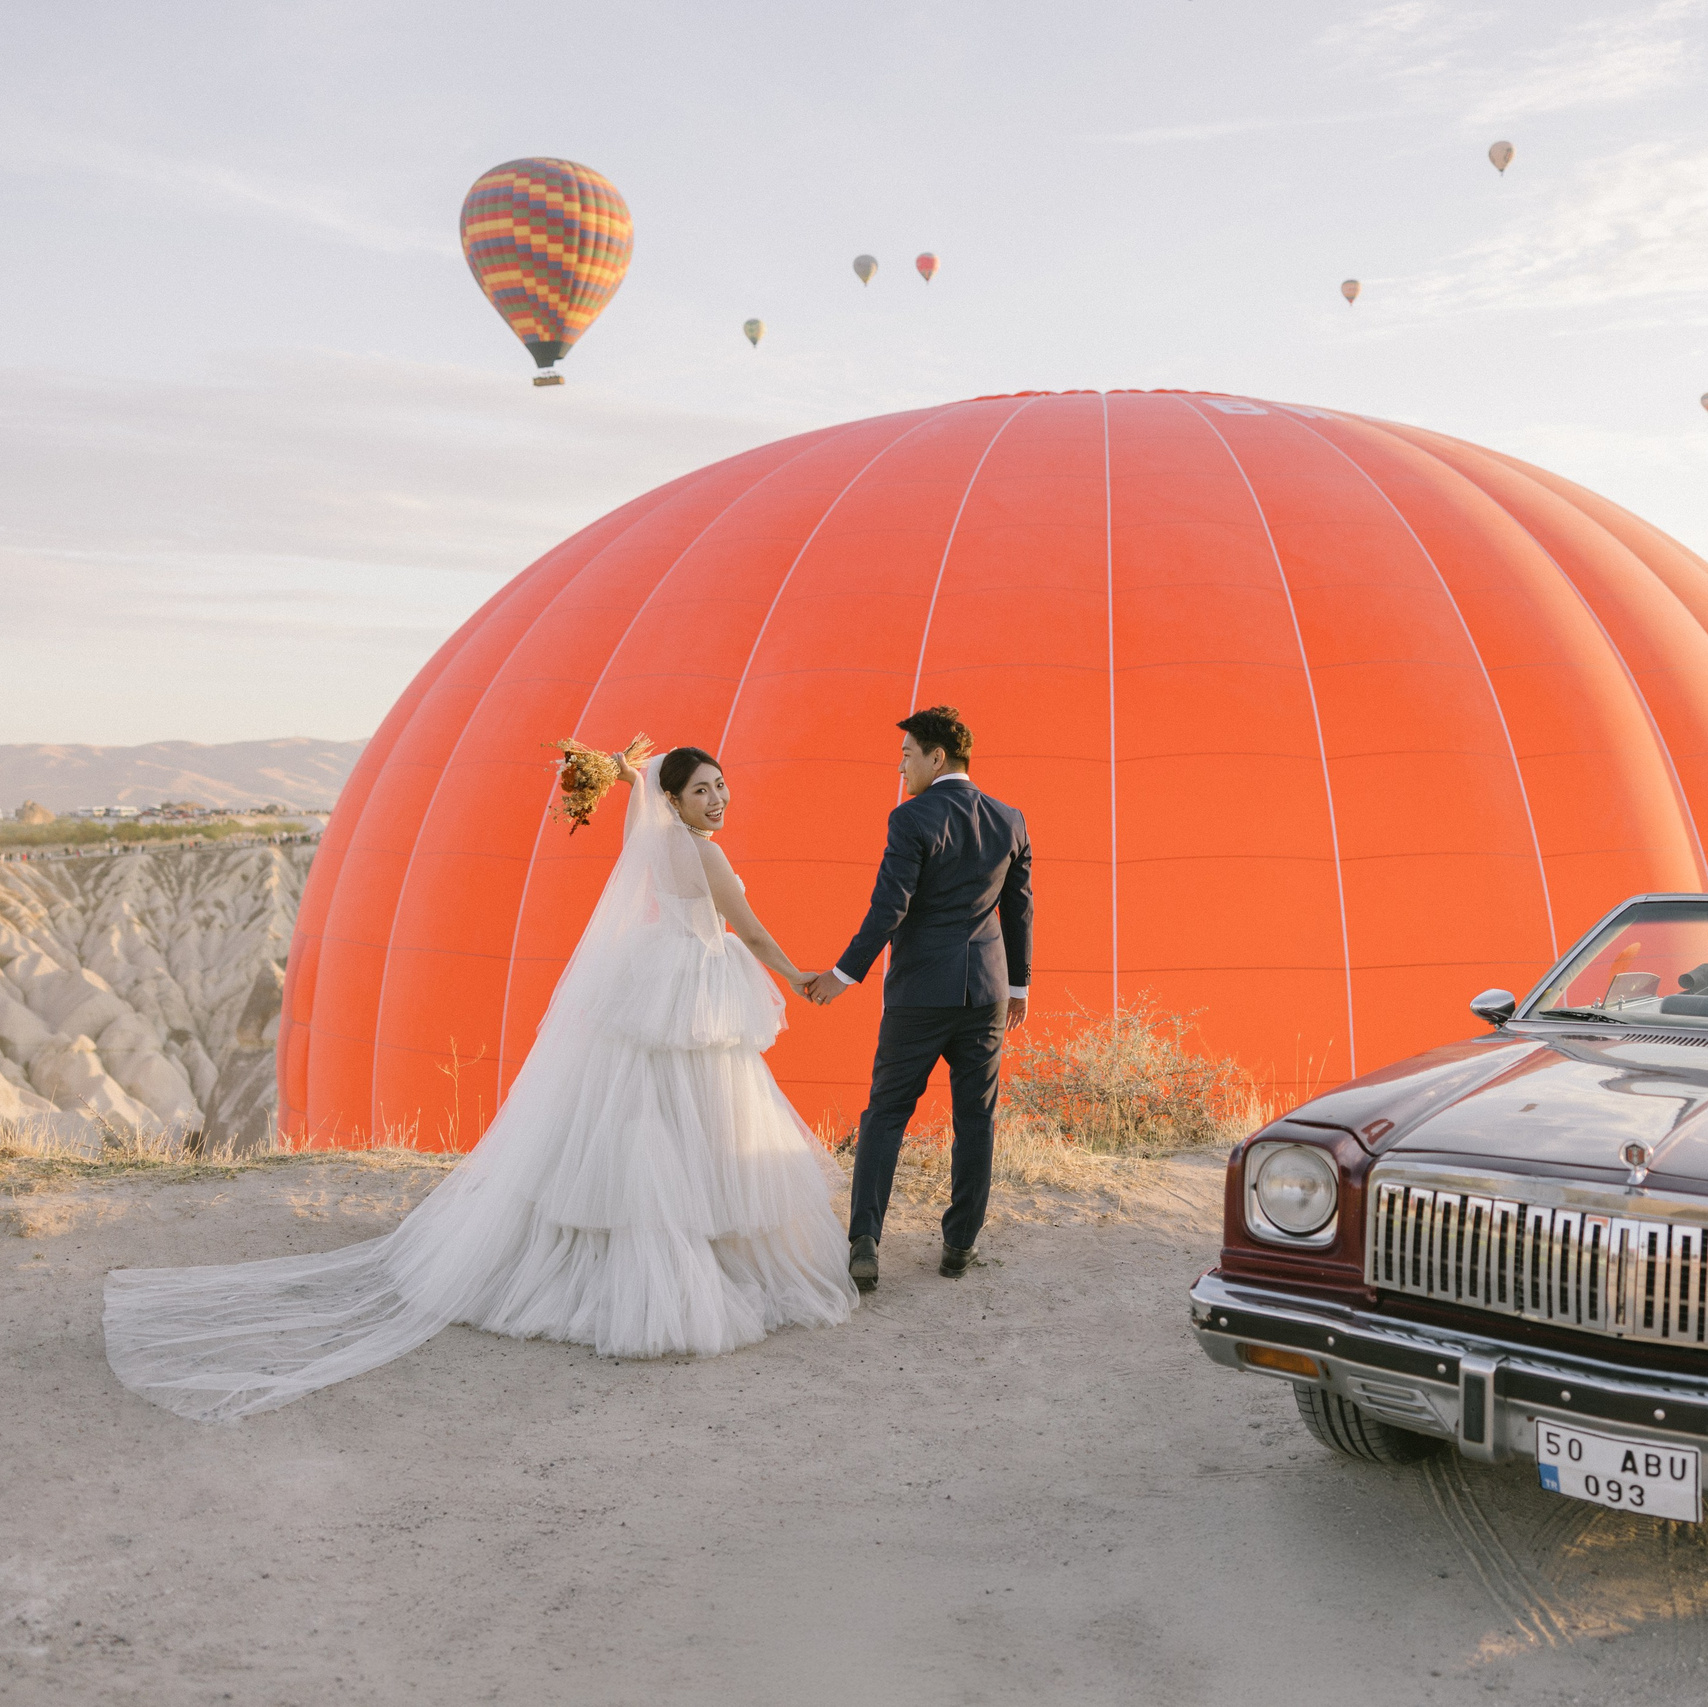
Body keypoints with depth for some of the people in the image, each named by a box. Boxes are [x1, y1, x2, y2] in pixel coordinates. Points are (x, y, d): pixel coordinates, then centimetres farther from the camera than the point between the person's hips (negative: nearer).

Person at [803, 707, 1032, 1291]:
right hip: (986, 991, 4)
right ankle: (960, 1244, 17)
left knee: (885, 1116, 5)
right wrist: (1018, 982, 20)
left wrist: (845, 973, -6)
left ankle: (865, 1243, -4)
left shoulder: (912, 818, -12)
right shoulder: (1009, 820, 5)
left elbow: (889, 908, -16)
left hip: (919, 991, -4)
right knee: (975, 1120, 12)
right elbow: (1019, 909, 11)